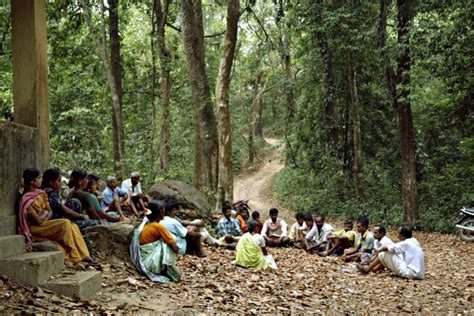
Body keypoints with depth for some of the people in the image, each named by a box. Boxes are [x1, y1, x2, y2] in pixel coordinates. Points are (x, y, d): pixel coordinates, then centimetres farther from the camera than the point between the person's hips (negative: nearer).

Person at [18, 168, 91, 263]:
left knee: (73, 226, -13)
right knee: (65, 223, -25)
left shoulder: (41, 193, 9)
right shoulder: (26, 200, -18)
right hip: (35, 229, -8)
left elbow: (50, 212, 11)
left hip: (45, 223, 8)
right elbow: (38, 221, -21)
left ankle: (84, 255, -16)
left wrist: (44, 217, -10)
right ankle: (74, 256, -18)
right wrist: (45, 214, -2)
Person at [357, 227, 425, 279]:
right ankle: (375, 269, 27)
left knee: (384, 254, -5)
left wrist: (379, 250, 11)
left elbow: (385, 248, -9)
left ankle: (368, 269, 10)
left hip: (410, 273, -9)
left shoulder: (406, 243, -12)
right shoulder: (414, 242, 12)